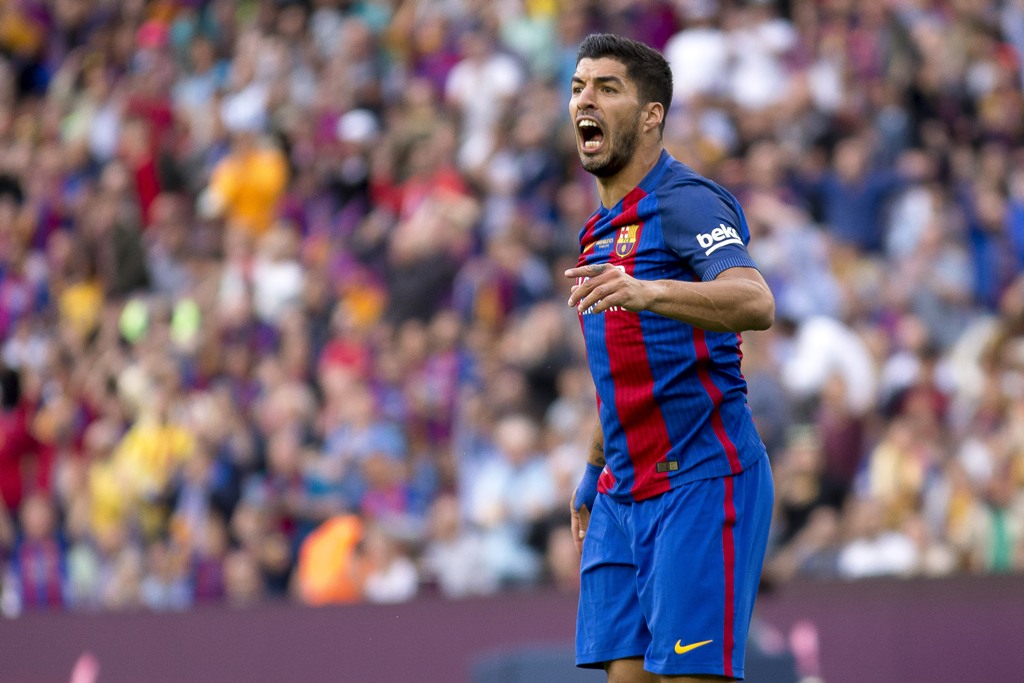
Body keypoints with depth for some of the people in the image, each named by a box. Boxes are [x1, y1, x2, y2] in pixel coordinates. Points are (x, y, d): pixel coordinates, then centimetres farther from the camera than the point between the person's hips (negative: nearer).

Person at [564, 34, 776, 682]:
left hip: (701, 480, -8)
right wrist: (593, 478, 31)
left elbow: (755, 303, -29)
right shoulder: (603, 230, 19)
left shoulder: (685, 201, -10)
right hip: (626, 494, 8)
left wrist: (645, 292, -44)